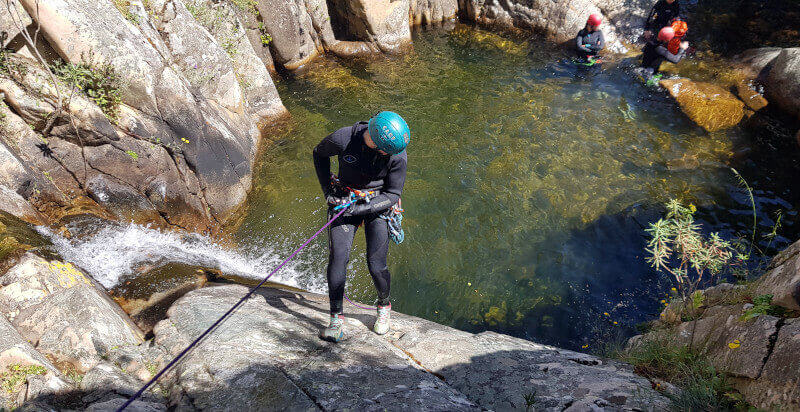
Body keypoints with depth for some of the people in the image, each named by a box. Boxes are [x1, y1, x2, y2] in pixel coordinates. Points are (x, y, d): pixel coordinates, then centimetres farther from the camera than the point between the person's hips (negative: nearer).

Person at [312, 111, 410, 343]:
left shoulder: (398, 154, -20)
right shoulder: (342, 139, -21)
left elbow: (393, 195, -10)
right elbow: (319, 154, 2)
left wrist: (360, 209, -20)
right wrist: (327, 191, -3)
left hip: (378, 204, -1)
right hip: (345, 199, 1)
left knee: (376, 266, -6)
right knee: (338, 256, -14)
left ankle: (384, 306, 25)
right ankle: (336, 319, 0)